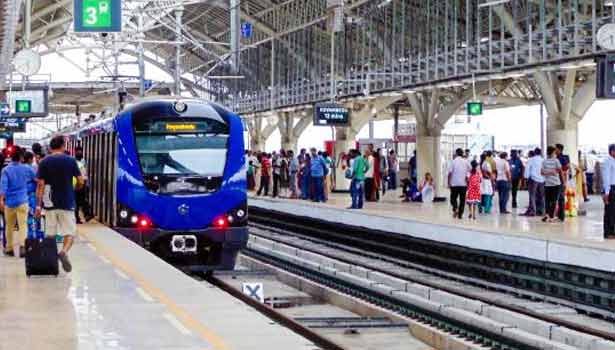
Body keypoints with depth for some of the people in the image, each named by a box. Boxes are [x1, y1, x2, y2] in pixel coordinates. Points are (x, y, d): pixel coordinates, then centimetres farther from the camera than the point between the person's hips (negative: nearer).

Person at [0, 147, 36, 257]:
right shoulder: (26, 168, 0)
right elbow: (37, 176, 17)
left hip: (9, 202, 1)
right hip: (22, 201, 0)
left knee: (9, 226, 13)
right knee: (23, 224, -7)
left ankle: (9, 248, 21)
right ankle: (21, 245, -26)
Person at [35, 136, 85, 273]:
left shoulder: (44, 162, 0)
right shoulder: (70, 161, -2)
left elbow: (40, 185, -4)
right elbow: (80, 181, -1)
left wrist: (38, 205, -2)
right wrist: (74, 189, 21)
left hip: (50, 204, 1)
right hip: (67, 203, -1)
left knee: (50, 234, 11)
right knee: (70, 232, 2)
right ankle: (64, 251, -24)